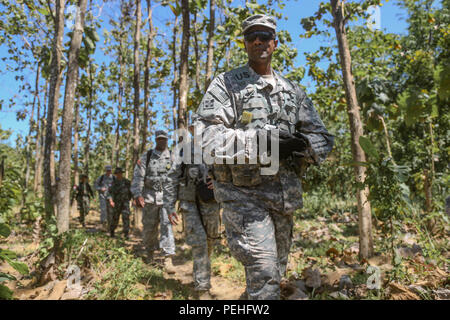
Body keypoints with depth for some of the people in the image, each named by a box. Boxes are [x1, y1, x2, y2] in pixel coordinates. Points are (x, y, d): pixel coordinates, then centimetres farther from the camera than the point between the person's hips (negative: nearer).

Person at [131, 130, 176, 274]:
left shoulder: (172, 157, 7)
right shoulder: (146, 157, 6)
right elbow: (138, 176, 1)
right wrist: (137, 194, -10)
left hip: (167, 196, -1)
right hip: (150, 197, 1)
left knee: (167, 225, -11)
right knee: (149, 227, 10)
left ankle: (168, 259, -11)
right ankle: (150, 252, 32)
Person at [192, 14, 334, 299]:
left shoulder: (293, 91, 14)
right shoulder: (226, 84, 0)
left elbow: (322, 139, 10)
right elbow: (208, 138, -14)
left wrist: (299, 145, -13)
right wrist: (261, 141, -24)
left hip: (285, 195, 6)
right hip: (243, 193, -5)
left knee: (277, 270, 18)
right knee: (264, 273, -12)